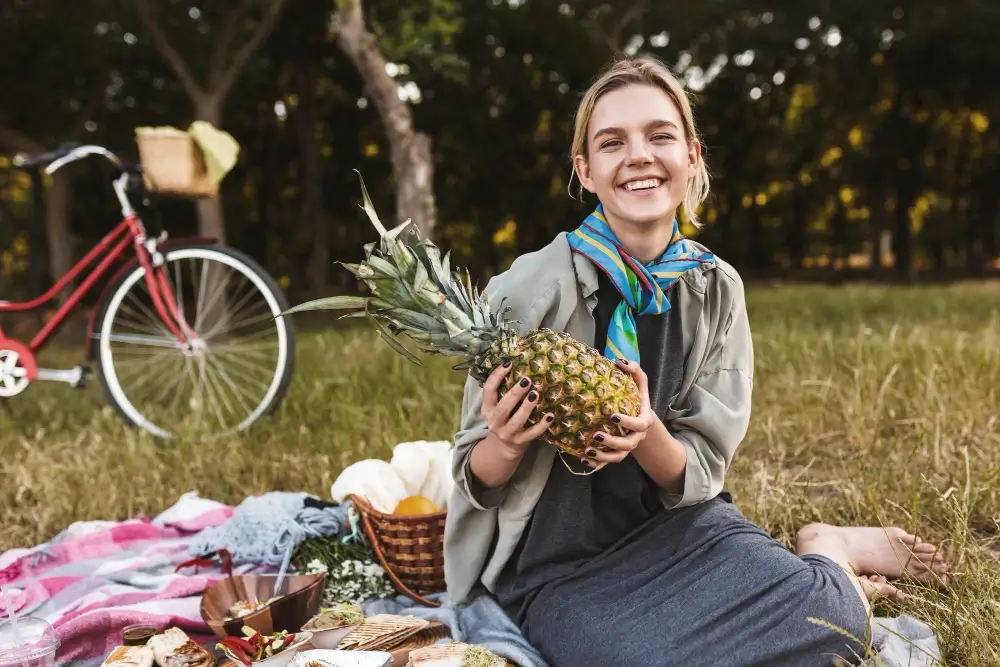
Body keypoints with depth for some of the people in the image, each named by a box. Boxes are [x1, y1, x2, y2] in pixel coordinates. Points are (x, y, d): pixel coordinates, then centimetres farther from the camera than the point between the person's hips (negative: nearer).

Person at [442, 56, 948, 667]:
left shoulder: (716, 289, -5)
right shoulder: (530, 291, -16)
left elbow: (699, 472, -4)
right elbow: (480, 481, -7)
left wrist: (647, 432, -26)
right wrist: (506, 443, -30)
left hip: (678, 522, 2)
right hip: (555, 564, -1)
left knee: (826, 616, -23)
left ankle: (826, 556, 13)